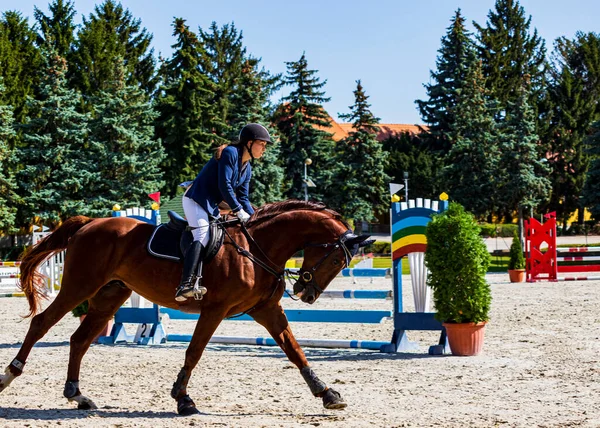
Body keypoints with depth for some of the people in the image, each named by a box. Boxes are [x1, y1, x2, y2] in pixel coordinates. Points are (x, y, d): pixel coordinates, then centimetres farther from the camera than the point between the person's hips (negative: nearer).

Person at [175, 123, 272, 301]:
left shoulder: (247, 169, 14)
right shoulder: (230, 153, -14)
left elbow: (243, 197, 16)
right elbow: (224, 185, -21)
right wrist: (239, 211, -18)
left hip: (211, 206, 11)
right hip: (195, 200, -11)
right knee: (202, 237, -26)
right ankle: (185, 286, -39)